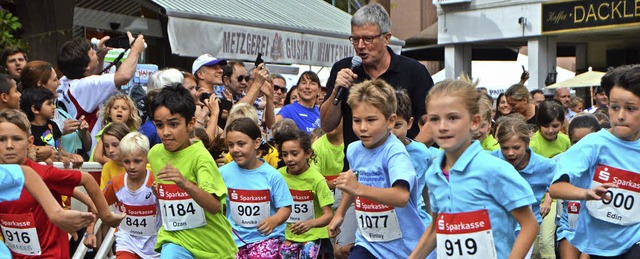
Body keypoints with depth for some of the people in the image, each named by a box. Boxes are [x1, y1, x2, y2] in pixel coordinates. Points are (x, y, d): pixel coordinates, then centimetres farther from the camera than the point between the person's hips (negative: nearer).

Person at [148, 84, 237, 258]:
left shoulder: (200, 155, -18)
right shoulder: (154, 154, -1)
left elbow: (215, 206, -30)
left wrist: (186, 184, -41)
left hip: (212, 242, -3)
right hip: (175, 238, 3)